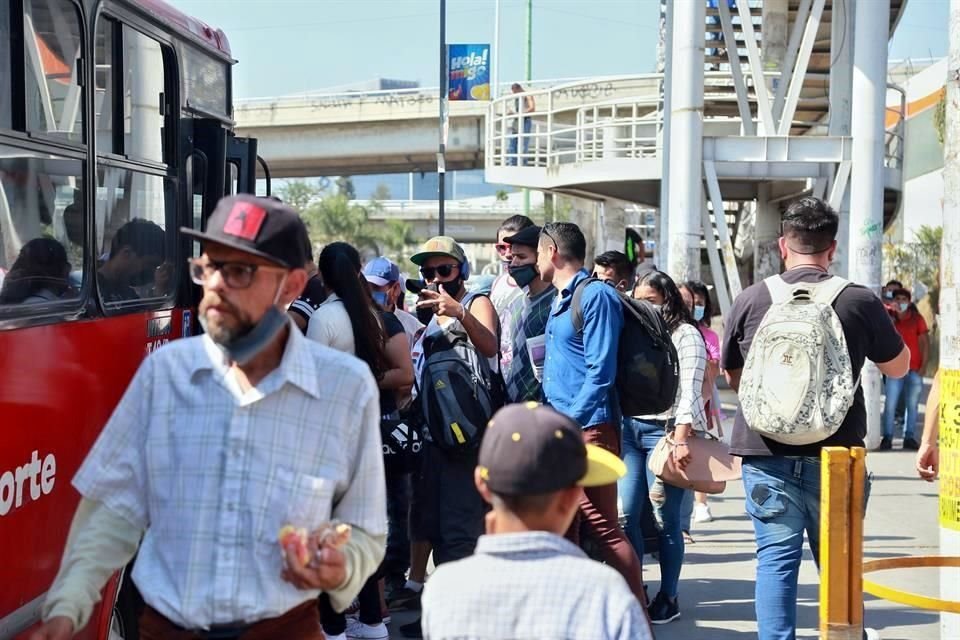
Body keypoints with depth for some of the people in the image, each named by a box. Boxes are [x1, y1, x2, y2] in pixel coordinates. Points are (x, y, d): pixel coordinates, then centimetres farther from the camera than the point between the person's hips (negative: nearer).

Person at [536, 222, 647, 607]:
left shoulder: (596, 296, -9)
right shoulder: (559, 301, 19)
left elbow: (600, 372, -16)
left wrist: (568, 423, -18)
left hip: (589, 427, -9)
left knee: (604, 528, -10)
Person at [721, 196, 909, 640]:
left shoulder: (749, 300, -2)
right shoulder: (860, 301, -5)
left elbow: (732, 376, 13)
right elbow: (898, 367, 12)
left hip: (766, 453, 0)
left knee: (776, 558, 5)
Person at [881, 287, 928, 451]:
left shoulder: (917, 319, 3)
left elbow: (925, 343, 2)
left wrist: (923, 366, -5)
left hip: (914, 369, 0)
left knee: (912, 405, 3)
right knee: (890, 404, -6)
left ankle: (909, 437, 10)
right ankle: (887, 437, -2)